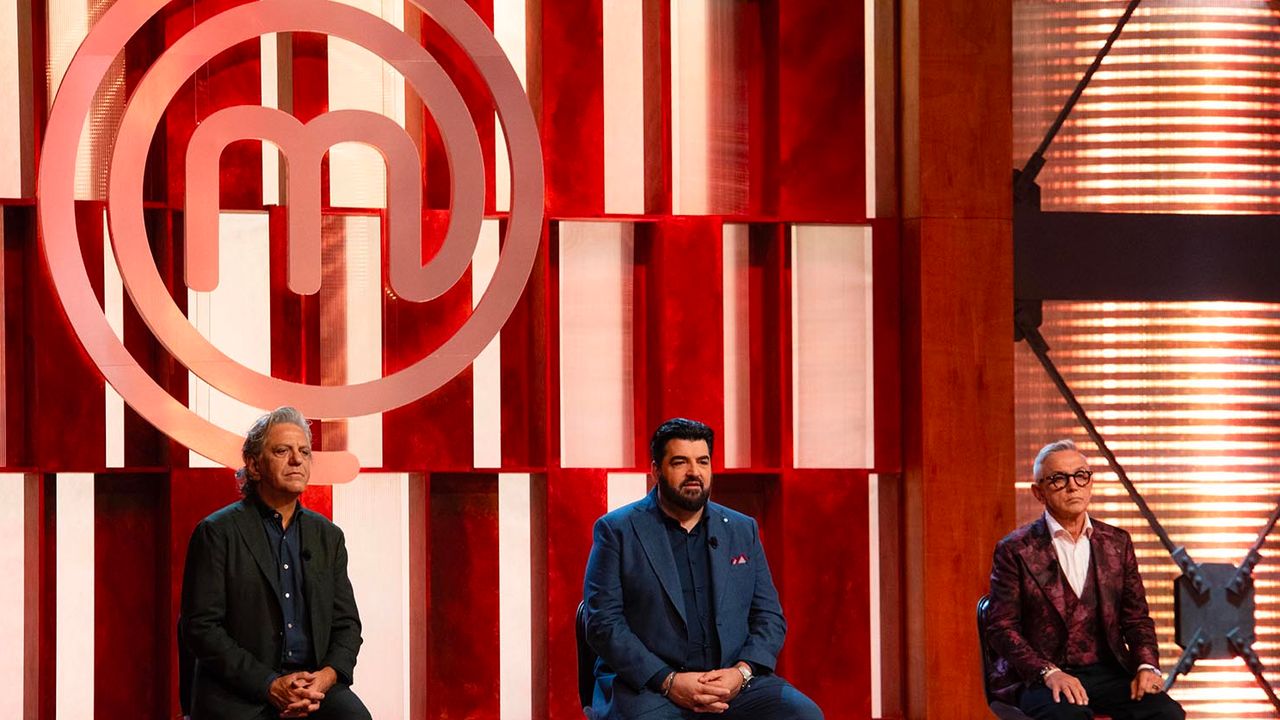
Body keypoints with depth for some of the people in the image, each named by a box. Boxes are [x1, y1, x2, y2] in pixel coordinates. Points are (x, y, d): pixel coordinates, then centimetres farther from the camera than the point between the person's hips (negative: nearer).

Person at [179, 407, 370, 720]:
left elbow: (346, 623, 15)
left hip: (314, 682, 4)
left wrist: (326, 677, -7)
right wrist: (270, 685, -14)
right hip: (236, 693, -4)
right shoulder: (217, 532, 1)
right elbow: (200, 627, -5)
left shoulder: (328, 536, 16)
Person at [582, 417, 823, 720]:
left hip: (733, 683, 4)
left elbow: (770, 617, 14)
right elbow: (603, 623, -3)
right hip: (646, 685, -4)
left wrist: (741, 672, -7)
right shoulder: (617, 531, 5)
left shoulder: (743, 530, 17)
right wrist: (668, 681, -14)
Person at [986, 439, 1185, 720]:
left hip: (1106, 672, 4)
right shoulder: (1016, 550, 0)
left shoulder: (1117, 543, 13)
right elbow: (1002, 628, -5)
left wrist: (1147, 665, -6)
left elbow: (1136, 617, 14)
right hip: (1037, 677, -4)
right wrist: (1048, 673, -20)